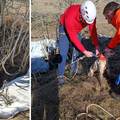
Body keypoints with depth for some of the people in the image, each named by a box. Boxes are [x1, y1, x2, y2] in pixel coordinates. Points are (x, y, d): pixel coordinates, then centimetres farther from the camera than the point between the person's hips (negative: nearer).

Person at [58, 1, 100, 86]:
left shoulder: (91, 15, -29)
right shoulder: (70, 18, -44)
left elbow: (93, 31, -16)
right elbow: (73, 38, -32)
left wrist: (97, 47, -22)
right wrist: (85, 51, -28)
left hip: (77, 30, 5)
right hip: (65, 29, -5)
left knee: (77, 50, 11)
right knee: (63, 53, -10)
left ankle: (74, 68, 34)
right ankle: (61, 75, 1)